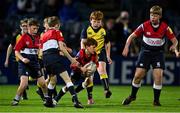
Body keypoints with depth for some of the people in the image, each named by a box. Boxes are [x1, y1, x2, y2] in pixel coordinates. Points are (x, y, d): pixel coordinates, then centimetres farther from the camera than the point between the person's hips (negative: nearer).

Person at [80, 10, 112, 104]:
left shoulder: (103, 31, 1)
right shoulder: (86, 30, -3)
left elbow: (107, 44, 12)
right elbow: (83, 42, -9)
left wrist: (108, 56, 11)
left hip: (100, 53, -1)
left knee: (101, 70, -25)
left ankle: (106, 90, -35)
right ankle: (90, 97, 13)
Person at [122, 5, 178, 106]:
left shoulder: (165, 27, -10)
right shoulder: (144, 26, -11)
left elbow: (175, 40, -3)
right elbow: (132, 36, -4)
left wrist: (174, 46, -27)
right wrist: (127, 47, -19)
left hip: (158, 53, 0)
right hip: (146, 52, 0)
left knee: (158, 76, -15)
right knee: (138, 75, -5)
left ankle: (156, 100, 0)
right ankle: (133, 96, 19)